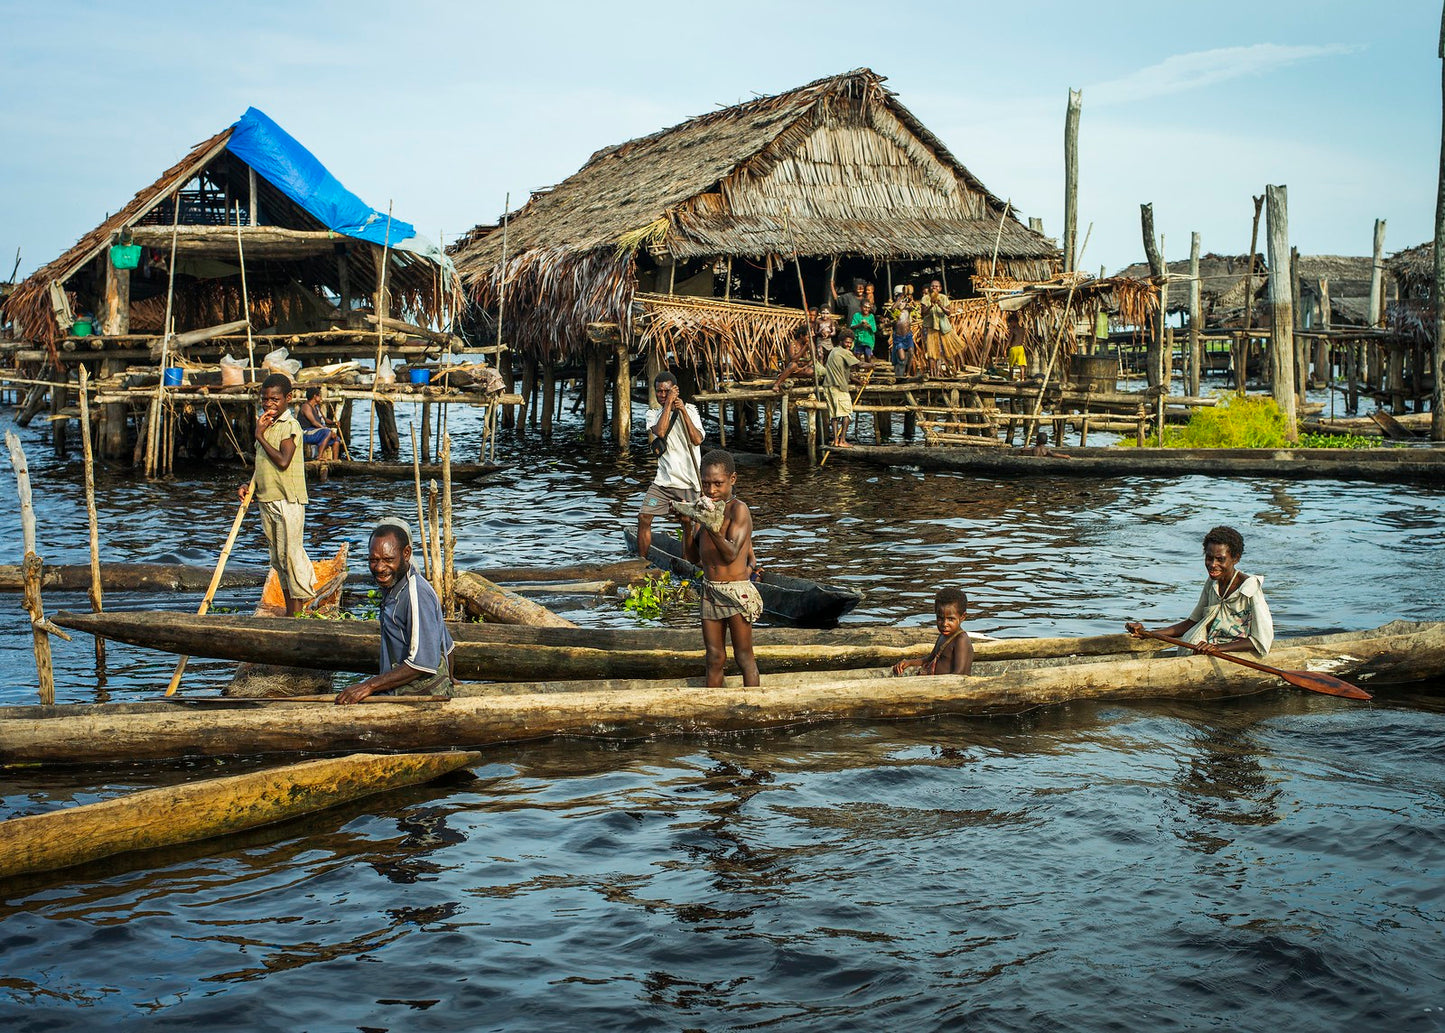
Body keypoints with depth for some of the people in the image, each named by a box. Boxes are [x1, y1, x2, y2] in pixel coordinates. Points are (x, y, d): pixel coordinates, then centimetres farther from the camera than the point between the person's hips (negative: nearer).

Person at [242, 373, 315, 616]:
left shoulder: (290, 426, -11)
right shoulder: (265, 424, 15)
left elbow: (282, 461, -24)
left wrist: (260, 436, -17)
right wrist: (249, 486, 7)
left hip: (287, 501, -9)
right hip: (266, 500, 9)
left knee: (290, 554, -7)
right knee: (277, 558, 12)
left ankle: (296, 612, -1)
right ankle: (289, 609, 19)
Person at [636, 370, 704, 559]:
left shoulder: (690, 410, 3)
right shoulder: (653, 414, 8)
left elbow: (697, 439, -12)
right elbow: (659, 432, -15)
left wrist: (683, 411, -15)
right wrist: (668, 404, -12)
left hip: (688, 481, -2)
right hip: (663, 479, 2)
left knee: (688, 523, 0)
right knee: (643, 518, -7)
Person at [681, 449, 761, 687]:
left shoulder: (738, 509, -11)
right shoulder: (706, 509, 8)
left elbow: (731, 553, -22)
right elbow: (693, 557, 9)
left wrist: (712, 529, -38)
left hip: (736, 592, -6)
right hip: (710, 591, 6)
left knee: (744, 657, 2)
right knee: (714, 659, 12)